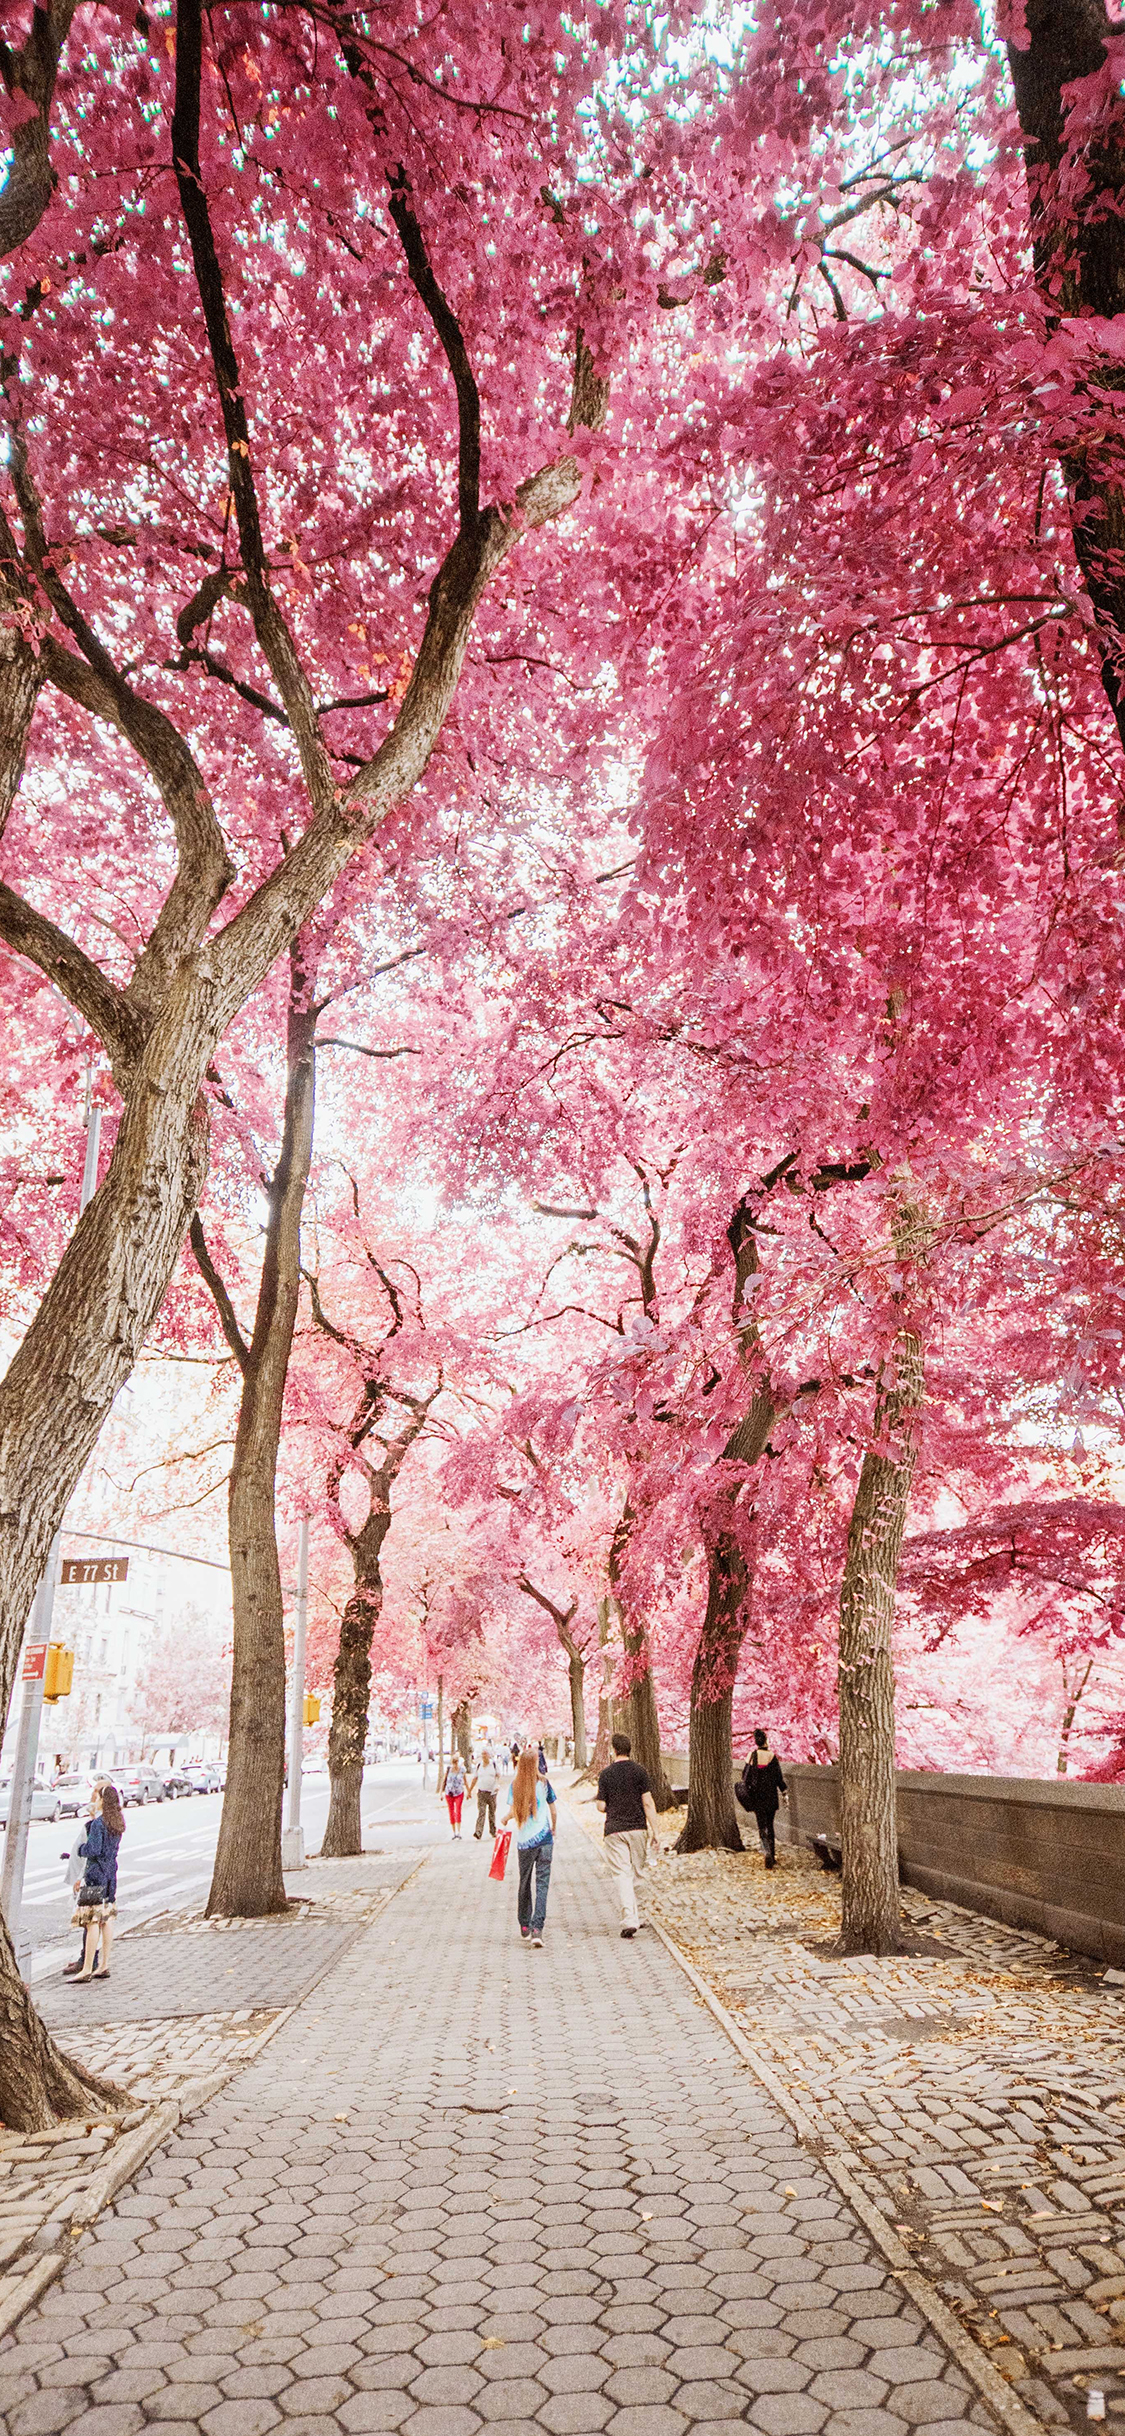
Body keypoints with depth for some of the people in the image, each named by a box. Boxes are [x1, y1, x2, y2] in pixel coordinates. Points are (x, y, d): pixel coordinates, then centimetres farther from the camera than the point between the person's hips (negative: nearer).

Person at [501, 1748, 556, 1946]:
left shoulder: (515, 1785, -1)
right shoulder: (544, 1783, -1)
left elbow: (512, 1811, -7)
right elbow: (553, 1811, 5)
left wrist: (505, 1820, 15)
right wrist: (553, 1829, 22)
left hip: (524, 1841, 1)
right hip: (544, 1839, -1)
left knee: (524, 1883, 16)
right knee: (542, 1883, -2)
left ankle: (524, 1926, 23)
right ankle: (537, 1928, -13)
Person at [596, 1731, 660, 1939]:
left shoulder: (605, 1774, -2)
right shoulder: (639, 1770, -2)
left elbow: (601, 1806, -1)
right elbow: (648, 1803, -5)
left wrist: (596, 1800, 22)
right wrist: (655, 1832, -2)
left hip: (614, 1830, -1)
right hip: (638, 1828, 1)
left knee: (622, 1875, -2)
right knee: (635, 1872, 16)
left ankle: (629, 1920, -14)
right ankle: (633, 1916, 25)